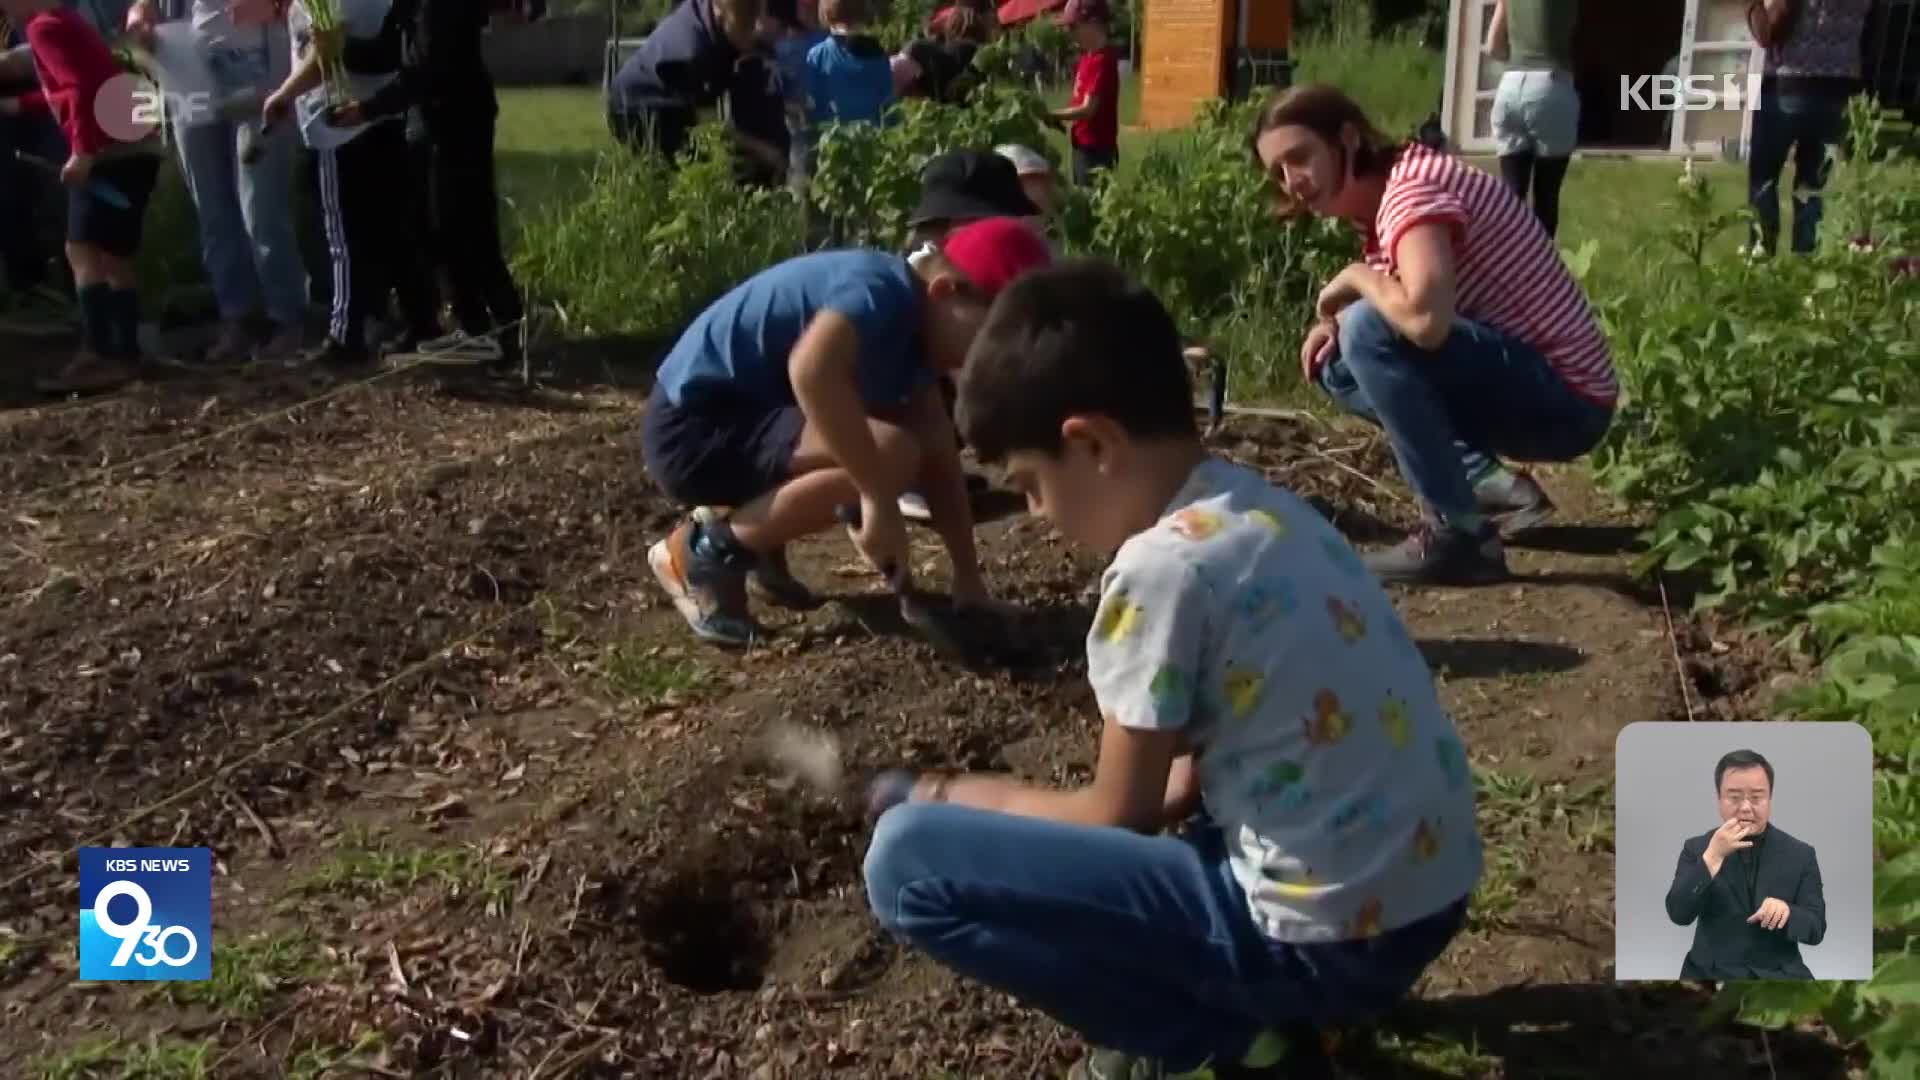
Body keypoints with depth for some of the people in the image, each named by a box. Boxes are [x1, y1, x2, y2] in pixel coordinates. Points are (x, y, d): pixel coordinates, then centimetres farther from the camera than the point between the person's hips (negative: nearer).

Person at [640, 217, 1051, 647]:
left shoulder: (911, 328, 7)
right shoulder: (881, 294, -22)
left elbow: (938, 462, 8)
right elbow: (810, 369, -44)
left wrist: (968, 576, 5)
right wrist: (880, 499, -38)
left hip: (745, 418, 10)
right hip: (694, 431, -10)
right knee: (890, 455, -26)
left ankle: (753, 526, 14)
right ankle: (709, 551, -11)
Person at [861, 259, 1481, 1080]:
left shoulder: (1161, 568, -18)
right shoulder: (1262, 508, 7)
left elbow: (1119, 817, -7)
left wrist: (955, 796, 7)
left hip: (1331, 939, -9)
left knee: (907, 858, -11)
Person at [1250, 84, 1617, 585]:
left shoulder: (1412, 187, -20)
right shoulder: (1382, 202, 8)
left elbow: (1425, 319, -38)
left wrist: (1356, 278, -17)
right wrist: (1335, 324, -5)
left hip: (1565, 400, -9)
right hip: (1542, 393, 10)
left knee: (1369, 331, -25)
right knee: (1339, 366, 12)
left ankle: (1461, 535, -17)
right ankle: (1492, 485, 7)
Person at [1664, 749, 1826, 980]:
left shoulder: (1800, 854, 5)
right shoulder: (1697, 848, 3)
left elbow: (1816, 929, 2)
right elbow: (1679, 914, -9)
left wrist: (1787, 911, -19)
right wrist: (1712, 856, -17)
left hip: (1779, 975, 1)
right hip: (1711, 974, -1)